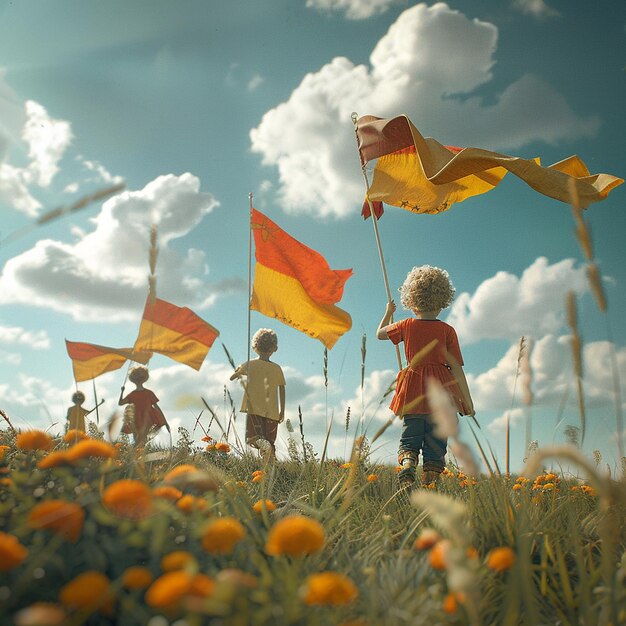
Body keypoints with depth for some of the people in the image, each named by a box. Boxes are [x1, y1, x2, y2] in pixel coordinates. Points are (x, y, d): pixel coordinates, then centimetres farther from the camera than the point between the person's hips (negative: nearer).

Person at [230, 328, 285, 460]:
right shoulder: (277, 368, 6)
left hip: (254, 409, -2)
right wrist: (282, 411, 17)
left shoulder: (250, 364, 2)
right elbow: (282, 390, 9)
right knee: (270, 442, 9)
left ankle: (262, 443, -35)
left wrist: (239, 372, 33)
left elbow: (232, 378, 12)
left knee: (252, 437, -4)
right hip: (272, 411, 2)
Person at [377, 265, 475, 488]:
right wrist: (467, 400, 3)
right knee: (435, 443, 6)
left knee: (409, 437, 6)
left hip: (413, 391, 1)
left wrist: (388, 313, 40)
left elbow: (380, 333, 23)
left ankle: (407, 465, -22)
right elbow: (456, 367, -3)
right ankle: (430, 483, 2)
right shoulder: (447, 330, -2)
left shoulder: (407, 325, 4)